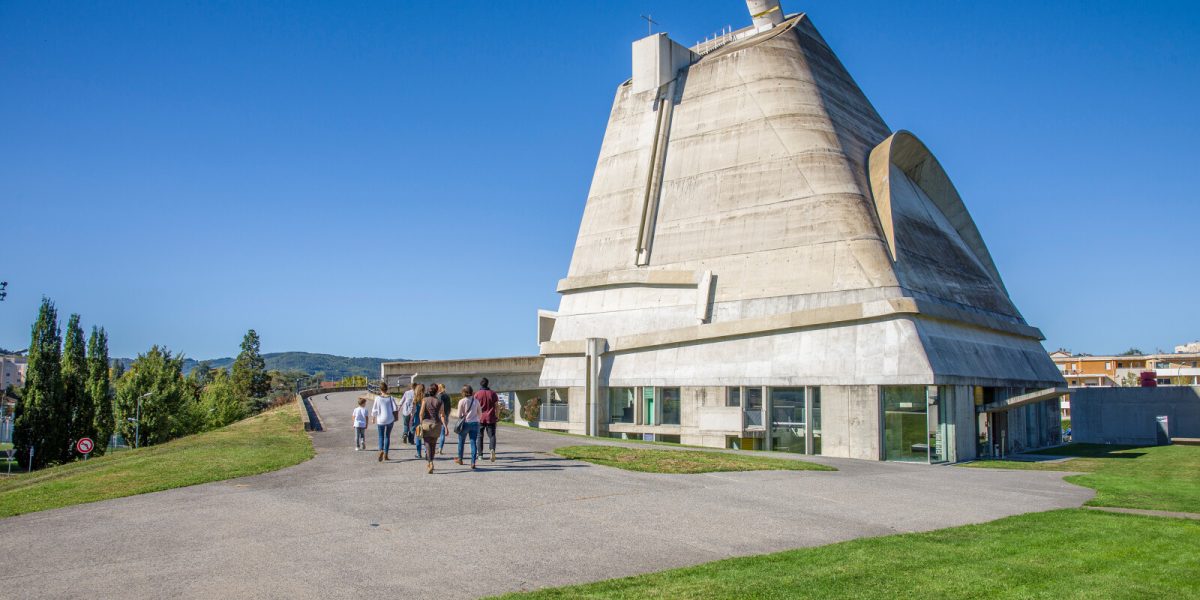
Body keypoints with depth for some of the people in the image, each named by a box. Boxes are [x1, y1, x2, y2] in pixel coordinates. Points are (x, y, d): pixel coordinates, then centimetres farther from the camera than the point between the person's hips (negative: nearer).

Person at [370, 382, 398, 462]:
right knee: (387, 436, 12)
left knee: (381, 436, 10)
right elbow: (395, 409, -5)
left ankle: (381, 450, -17)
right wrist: (395, 417, 8)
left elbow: (374, 410, -3)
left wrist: (373, 418, 10)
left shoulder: (378, 398, -7)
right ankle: (385, 455, 13)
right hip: (390, 419, 1)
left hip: (380, 420, -1)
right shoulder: (391, 398, -4)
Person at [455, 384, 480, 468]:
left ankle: (460, 459, 33)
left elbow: (459, 415, -6)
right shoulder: (476, 401, 2)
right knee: (473, 442, 1)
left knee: (461, 441, 18)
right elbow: (479, 413, 9)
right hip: (475, 423, 2)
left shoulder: (462, 401, -7)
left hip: (465, 423, -2)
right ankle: (473, 462, -6)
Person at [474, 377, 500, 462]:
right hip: (491, 418, 0)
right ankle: (492, 449, -25)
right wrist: (497, 416, 11)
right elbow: (497, 406, 2)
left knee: (480, 436, 12)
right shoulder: (492, 393, 3)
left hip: (480, 418, 0)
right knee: (492, 435, 1)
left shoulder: (477, 394, -1)